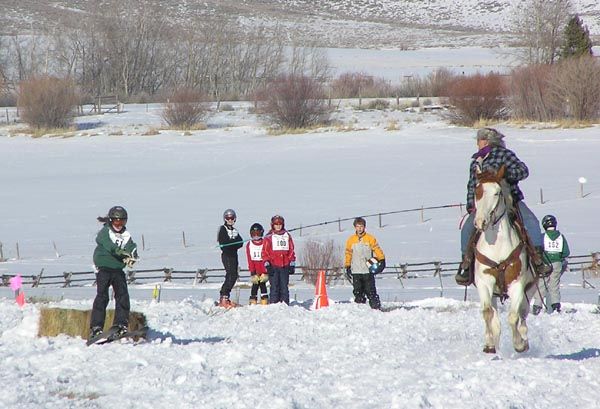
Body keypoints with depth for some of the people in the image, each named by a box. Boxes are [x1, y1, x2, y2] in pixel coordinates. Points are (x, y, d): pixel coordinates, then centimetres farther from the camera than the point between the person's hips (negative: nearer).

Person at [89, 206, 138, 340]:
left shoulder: (126, 235, 9)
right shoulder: (104, 232, -4)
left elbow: (132, 247, -9)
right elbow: (109, 246, -24)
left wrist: (132, 257, -32)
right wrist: (120, 252, -41)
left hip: (118, 270, 5)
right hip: (104, 268, -5)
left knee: (123, 296, -6)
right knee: (102, 296, -13)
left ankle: (120, 324, 0)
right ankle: (96, 327, -14)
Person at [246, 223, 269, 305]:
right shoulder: (249, 245, 4)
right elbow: (250, 260, 1)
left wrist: (265, 272, -9)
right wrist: (252, 272, -7)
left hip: (263, 269, -1)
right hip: (254, 270, 1)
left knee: (263, 284, -3)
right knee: (255, 285, -3)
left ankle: (264, 300, 0)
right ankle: (253, 300, 1)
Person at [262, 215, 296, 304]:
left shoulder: (287, 236, 14)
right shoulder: (269, 238, 6)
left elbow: (291, 251, 15)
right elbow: (265, 252, 2)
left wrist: (292, 264, 8)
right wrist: (267, 265, -7)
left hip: (285, 266, 2)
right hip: (273, 266, -2)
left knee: (284, 287, 2)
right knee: (274, 287, -5)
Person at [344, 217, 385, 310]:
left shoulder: (370, 238, 2)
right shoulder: (351, 240, 9)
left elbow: (377, 250, 1)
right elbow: (348, 254, 14)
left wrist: (382, 260, -10)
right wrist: (347, 267, 11)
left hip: (368, 271, -2)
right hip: (356, 271, 2)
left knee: (370, 290, -6)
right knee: (358, 291, 2)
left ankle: (376, 307, -3)